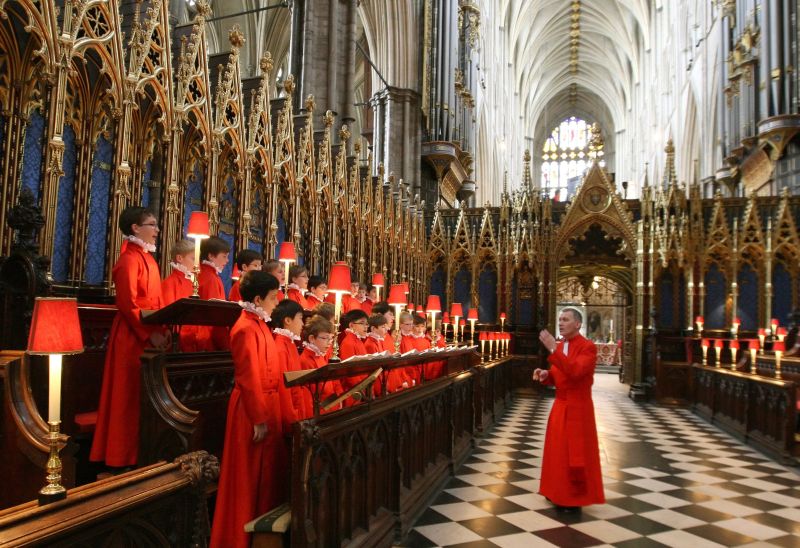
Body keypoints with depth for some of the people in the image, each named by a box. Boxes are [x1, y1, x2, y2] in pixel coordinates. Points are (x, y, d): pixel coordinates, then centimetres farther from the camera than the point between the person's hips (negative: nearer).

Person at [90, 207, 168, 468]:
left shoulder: (147, 258, 15)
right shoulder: (130, 258, -13)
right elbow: (128, 304, -20)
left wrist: (162, 330, 9)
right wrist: (150, 334, -21)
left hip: (150, 334, 9)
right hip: (133, 336, -9)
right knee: (130, 395, 0)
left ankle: (140, 450, 22)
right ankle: (124, 455, 11)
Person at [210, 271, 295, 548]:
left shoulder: (259, 325, 10)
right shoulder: (247, 329, -19)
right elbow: (249, 378, -21)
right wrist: (259, 419, -20)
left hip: (268, 404, 9)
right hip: (253, 409, -9)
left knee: (267, 470, 18)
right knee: (250, 476, 3)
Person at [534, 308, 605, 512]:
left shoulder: (588, 347, -16)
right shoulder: (559, 346, 8)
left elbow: (574, 372, -31)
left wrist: (553, 350, -32)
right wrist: (546, 375, -6)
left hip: (578, 408, -8)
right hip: (560, 405, 8)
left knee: (575, 453, 1)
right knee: (558, 450, 15)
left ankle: (576, 499, 14)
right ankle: (559, 493, 29)